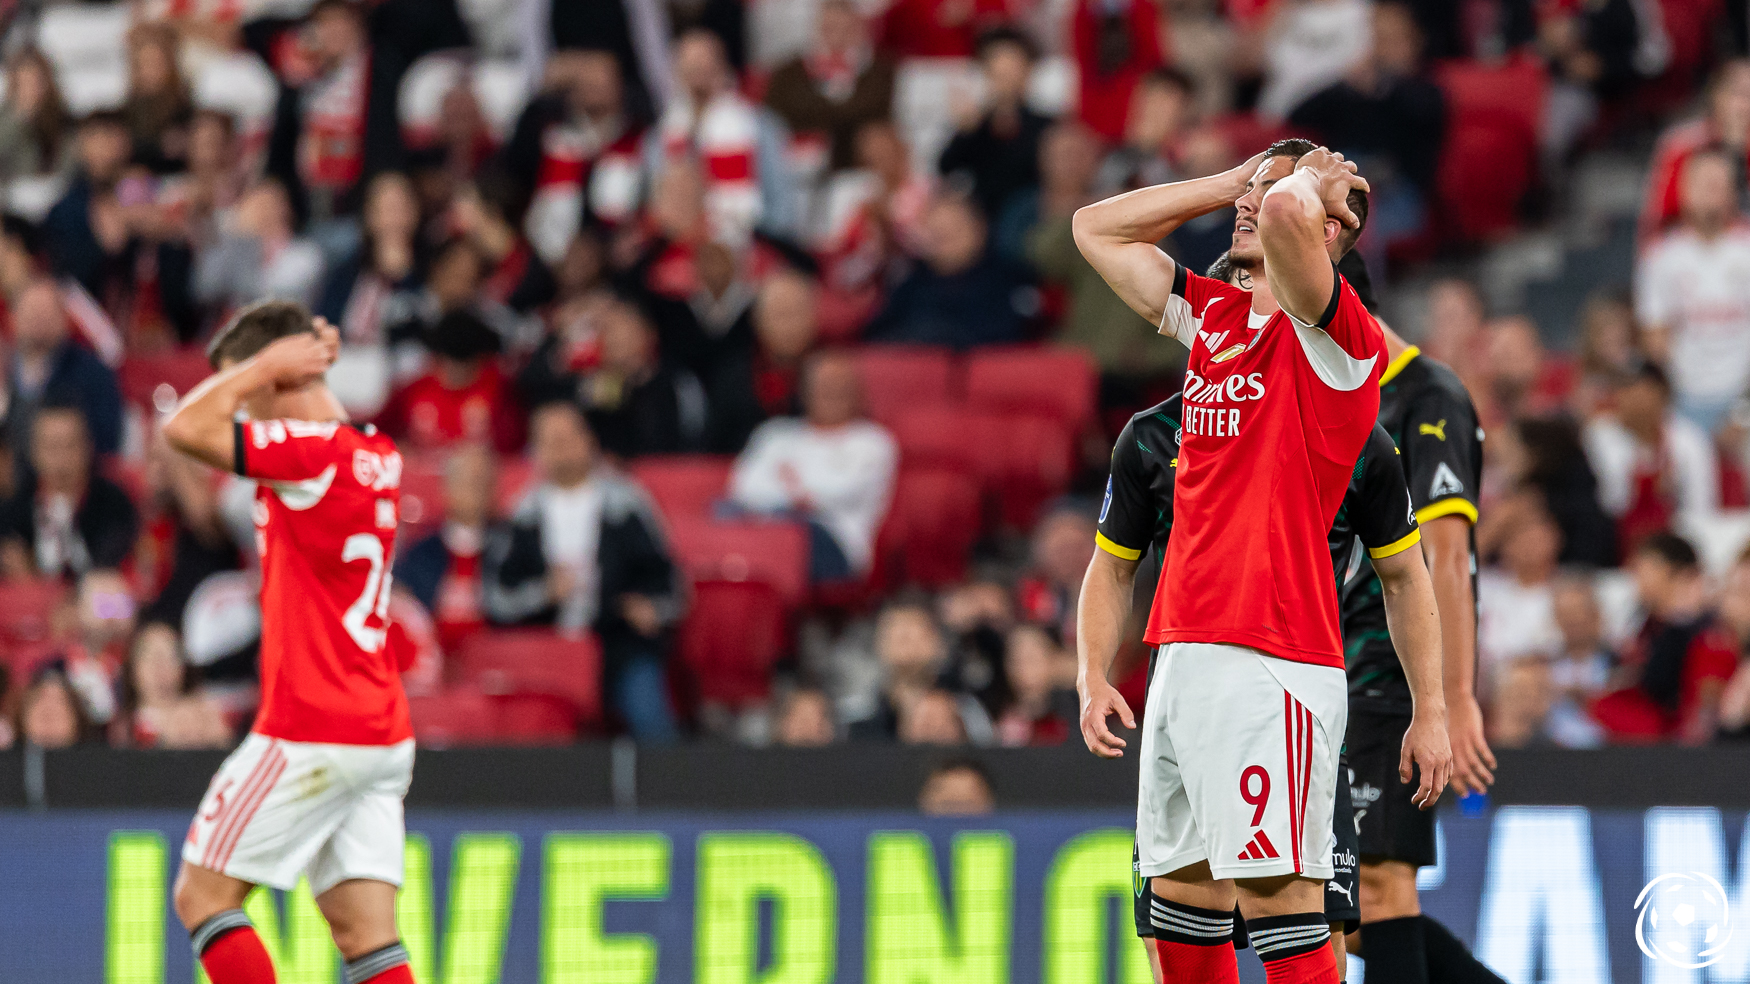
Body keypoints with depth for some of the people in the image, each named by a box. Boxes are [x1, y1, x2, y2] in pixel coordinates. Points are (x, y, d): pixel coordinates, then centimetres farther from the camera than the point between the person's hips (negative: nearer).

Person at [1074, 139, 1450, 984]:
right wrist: (1231, 179, 21)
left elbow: (1287, 215, -27)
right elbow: (1096, 229, 28)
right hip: (1182, 656, 8)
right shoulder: (1212, 316, 16)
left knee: (1277, 900, -13)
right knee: (1182, 900, 10)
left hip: (1273, 663, -8)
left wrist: (1304, 182, -4)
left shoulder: (1335, 337, -7)